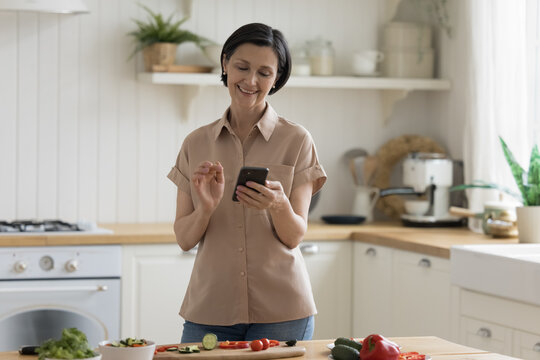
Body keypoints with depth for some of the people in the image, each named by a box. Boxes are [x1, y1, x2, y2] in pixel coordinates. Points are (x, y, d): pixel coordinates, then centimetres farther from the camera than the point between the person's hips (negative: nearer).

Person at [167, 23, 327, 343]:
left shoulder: (296, 141, -1)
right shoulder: (196, 144, 6)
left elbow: (295, 236, -4)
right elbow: (184, 239, 3)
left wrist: (278, 205, -25)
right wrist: (206, 208, -18)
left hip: (280, 311, -2)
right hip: (209, 310, 2)